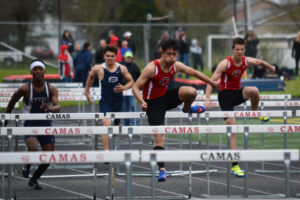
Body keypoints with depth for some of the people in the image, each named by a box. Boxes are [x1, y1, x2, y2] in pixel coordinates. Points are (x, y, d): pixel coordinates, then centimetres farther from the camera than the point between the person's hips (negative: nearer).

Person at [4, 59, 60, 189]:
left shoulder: (51, 89, -4)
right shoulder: (25, 89, -9)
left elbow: (58, 107, -15)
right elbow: (12, 103, 7)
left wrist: (50, 109, -38)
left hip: (45, 125, 3)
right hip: (30, 124, -3)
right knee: (33, 149, -27)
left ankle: (33, 180, 24)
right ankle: (27, 166, 9)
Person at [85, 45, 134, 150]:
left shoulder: (122, 69, -1)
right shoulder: (98, 69, -5)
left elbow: (131, 81, 9)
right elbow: (91, 77, 15)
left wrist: (124, 88, -12)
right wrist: (87, 92, 19)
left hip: (118, 101, 4)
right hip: (105, 101, -4)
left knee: (116, 125, 16)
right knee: (107, 123, -23)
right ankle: (106, 150, -28)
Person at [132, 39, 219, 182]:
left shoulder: (176, 66, -9)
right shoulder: (152, 68, -26)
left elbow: (193, 72, 10)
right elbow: (135, 87, -24)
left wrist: (213, 83, 21)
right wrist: (142, 102, -42)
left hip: (166, 96, 5)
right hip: (153, 102, -5)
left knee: (191, 92, -19)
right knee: (159, 136, -13)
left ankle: (187, 109, 16)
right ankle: (162, 169, -11)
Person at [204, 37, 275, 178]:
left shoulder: (246, 61, -4)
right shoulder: (225, 63, -19)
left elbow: (259, 62, 19)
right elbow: (211, 81, -21)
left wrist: (271, 68, 36)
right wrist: (207, 99, -31)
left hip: (238, 92, 4)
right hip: (225, 94, -4)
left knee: (254, 91, -31)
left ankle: (255, 113, 4)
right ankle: (235, 166, -8)